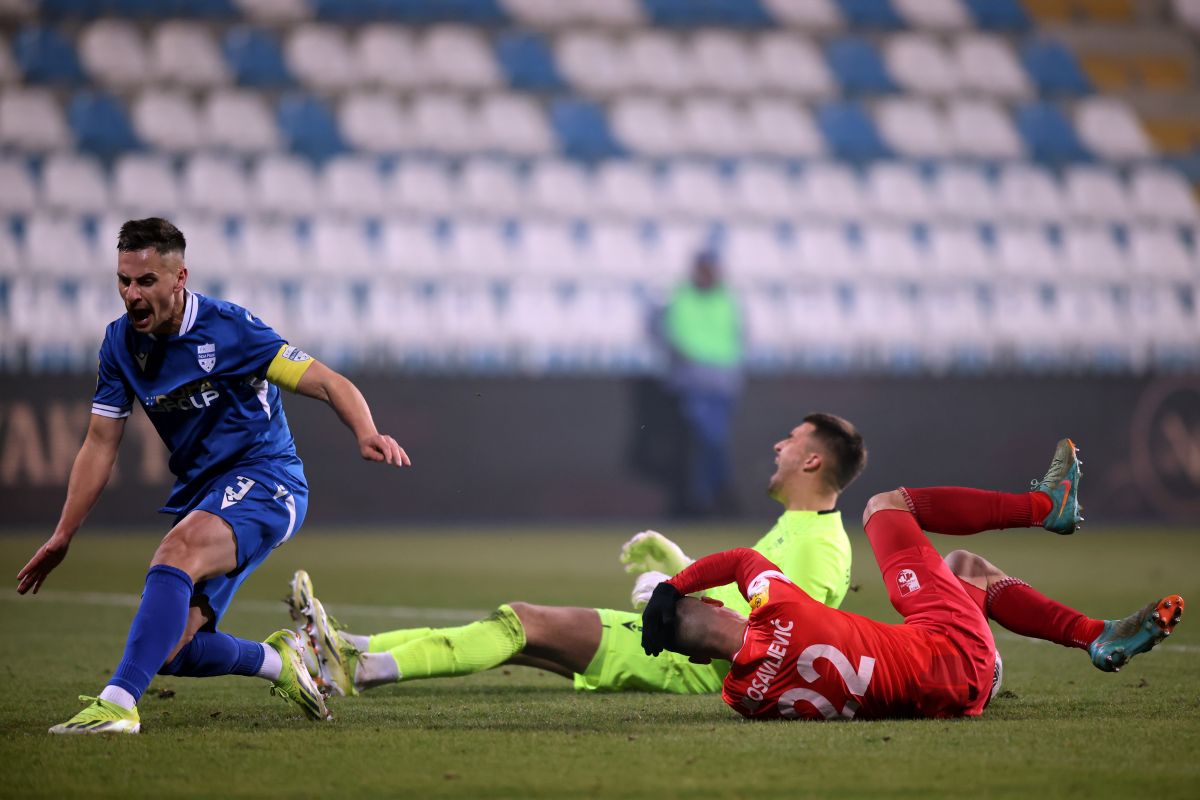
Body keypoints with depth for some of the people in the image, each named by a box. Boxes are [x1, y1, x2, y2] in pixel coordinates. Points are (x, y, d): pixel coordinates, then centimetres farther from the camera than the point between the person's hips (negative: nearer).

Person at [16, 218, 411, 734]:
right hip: (198, 492, 7)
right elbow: (100, 444, 10)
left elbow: (328, 383, -16)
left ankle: (118, 703, -43)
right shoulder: (120, 344, 3)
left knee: (175, 553, -36)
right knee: (171, 651, -4)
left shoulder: (227, 328, -14)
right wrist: (62, 538, 7)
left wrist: (366, 435, -36)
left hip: (264, 481, -7)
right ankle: (278, 661, 24)